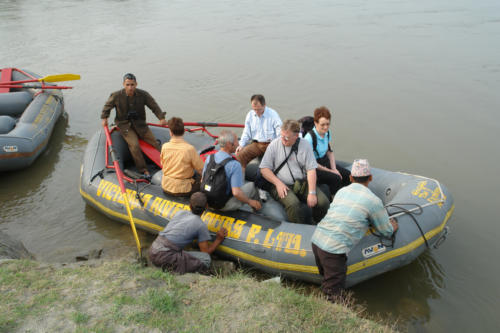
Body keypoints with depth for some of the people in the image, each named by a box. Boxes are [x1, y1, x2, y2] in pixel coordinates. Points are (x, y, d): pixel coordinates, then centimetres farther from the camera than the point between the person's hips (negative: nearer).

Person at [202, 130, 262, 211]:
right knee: (251, 185, 10)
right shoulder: (235, 165, -24)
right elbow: (236, 193, -28)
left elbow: (202, 181, 7)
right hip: (224, 206, -6)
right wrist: (250, 202, -10)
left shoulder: (209, 158, -5)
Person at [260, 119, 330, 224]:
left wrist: (312, 193, -12)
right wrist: (278, 183, -13)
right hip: (282, 185, -2)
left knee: (323, 202, -18)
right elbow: (264, 169, 0)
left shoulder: (305, 145, 3)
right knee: (293, 205, -33)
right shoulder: (274, 145, 0)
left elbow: (311, 170, -2)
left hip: (302, 183, 3)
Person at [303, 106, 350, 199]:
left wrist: (334, 169, -4)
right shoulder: (310, 137, -22)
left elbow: (330, 152, 12)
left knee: (347, 175, -11)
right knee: (335, 178, -27)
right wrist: (330, 171, -14)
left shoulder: (327, 133, 1)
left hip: (325, 161, 7)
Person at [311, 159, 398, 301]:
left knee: (327, 277, 24)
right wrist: (393, 226, 32)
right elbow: (387, 232, 9)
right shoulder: (373, 200, -2)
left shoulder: (341, 191, 16)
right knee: (333, 295, 3)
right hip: (334, 249, -6)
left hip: (316, 240, 7)